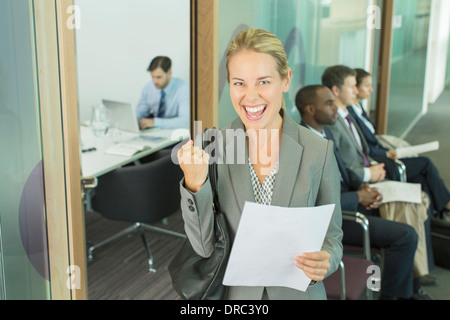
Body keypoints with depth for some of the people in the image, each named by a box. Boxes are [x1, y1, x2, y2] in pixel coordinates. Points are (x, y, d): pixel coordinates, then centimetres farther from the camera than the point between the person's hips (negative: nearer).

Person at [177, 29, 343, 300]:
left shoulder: (319, 152, -13)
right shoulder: (210, 147, -11)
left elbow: (332, 235, -2)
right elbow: (205, 248, -10)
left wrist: (325, 261, -22)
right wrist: (195, 185, -24)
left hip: (297, 291, 0)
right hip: (233, 292, 1)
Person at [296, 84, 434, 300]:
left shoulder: (325, 132, 6)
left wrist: (364, 187, -1)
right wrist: (359, 197, -16)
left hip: (346, 202, 10)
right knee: (406, 235, -14)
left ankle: (406, 287, 28)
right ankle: (390, 294, 10)